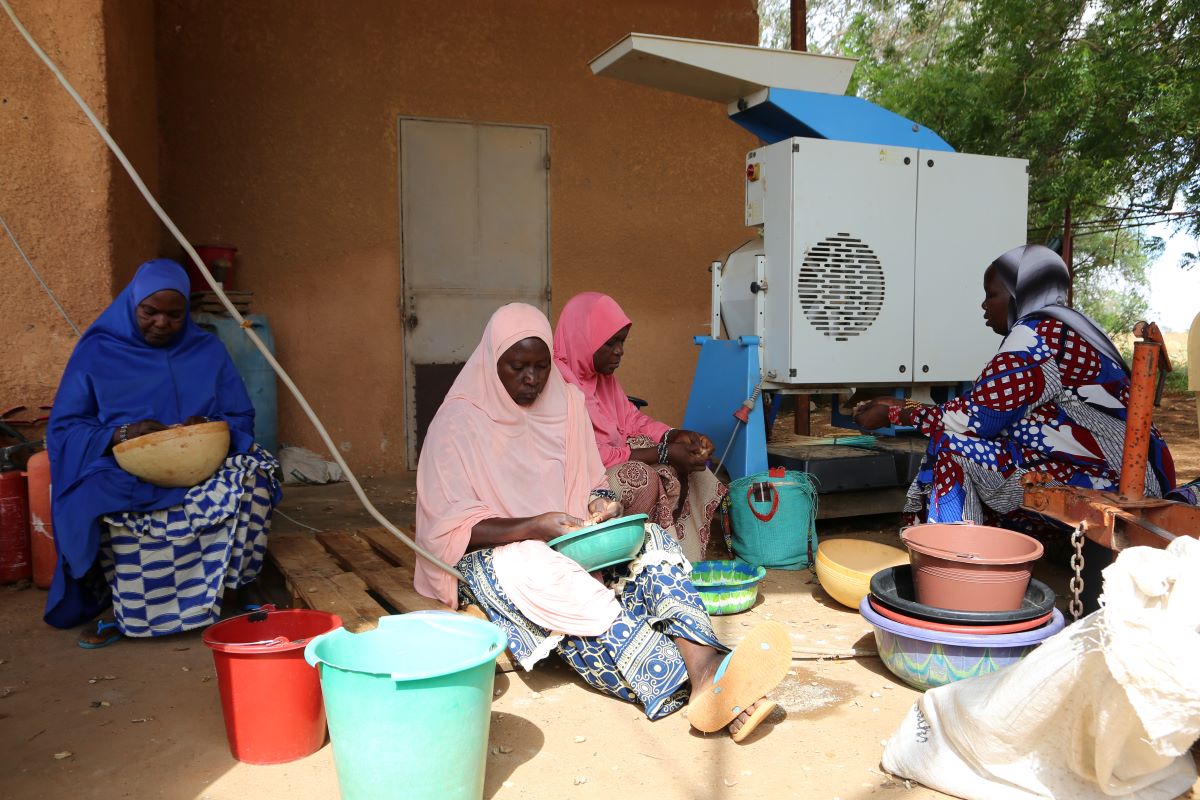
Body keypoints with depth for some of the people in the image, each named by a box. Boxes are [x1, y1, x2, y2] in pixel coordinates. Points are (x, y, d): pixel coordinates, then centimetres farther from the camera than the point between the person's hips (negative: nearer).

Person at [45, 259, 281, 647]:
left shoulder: (208, 350, 15)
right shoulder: (96, 353, 9)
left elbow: (242, 419, 14)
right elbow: (62, 428, 5)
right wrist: (121, 435, -14)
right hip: (122, 480, -2)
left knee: (251, 479, -31)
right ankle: (126, 604, -6)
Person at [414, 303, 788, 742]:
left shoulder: (566, 402, 8)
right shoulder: (459, 422, -6)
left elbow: (590, 482, 14)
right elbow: (453, 528, -12)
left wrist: (601, 502, -12)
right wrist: (534, 527, -27)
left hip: (569, 543, 5)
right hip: (492, 554, -4)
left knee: (650, 542, -24)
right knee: (547, 577, -38)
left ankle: (705, 668, -47)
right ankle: (687, 685, -49)